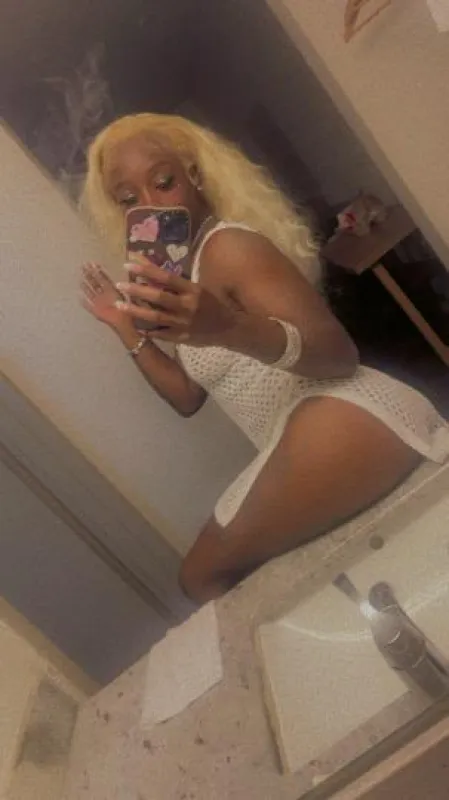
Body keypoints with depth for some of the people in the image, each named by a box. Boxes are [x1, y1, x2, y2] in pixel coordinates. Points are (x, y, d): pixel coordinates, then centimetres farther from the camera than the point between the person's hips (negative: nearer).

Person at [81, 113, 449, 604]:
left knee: (206, 576, -5)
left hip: (339, 424, -10)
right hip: (298, 446, 10)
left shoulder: (227, 244, -10)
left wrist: (230, 329, -40)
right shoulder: (178, 270, 17)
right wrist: (125, 328, 12)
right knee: (205, 576, 21)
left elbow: (340, 354, -22)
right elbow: (188, 398, 19)